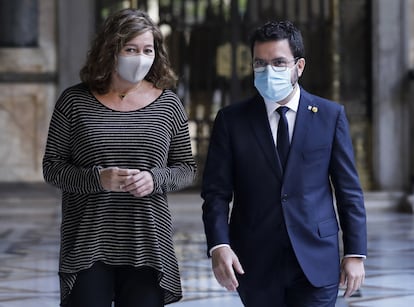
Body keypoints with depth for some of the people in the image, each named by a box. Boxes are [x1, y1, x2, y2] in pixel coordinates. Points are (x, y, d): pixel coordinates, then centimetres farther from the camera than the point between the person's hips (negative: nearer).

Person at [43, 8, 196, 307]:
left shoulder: (168, 104, 5)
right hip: (87, 246, -1)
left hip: (147, 245, 1)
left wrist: (155, 179, -11)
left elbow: (187, 168, 10)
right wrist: (97, 179, -15)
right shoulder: (75, 101, 2)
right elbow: (52, 166, 2)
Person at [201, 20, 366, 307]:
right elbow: (216, 192, 0)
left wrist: (355, 252, -1)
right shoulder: (231, 120, 2)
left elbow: (349, 190, 4)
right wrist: (218, 246, -14)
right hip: (255, 265, 1)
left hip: (316, 261, 0)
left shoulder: (330, 115, 3)